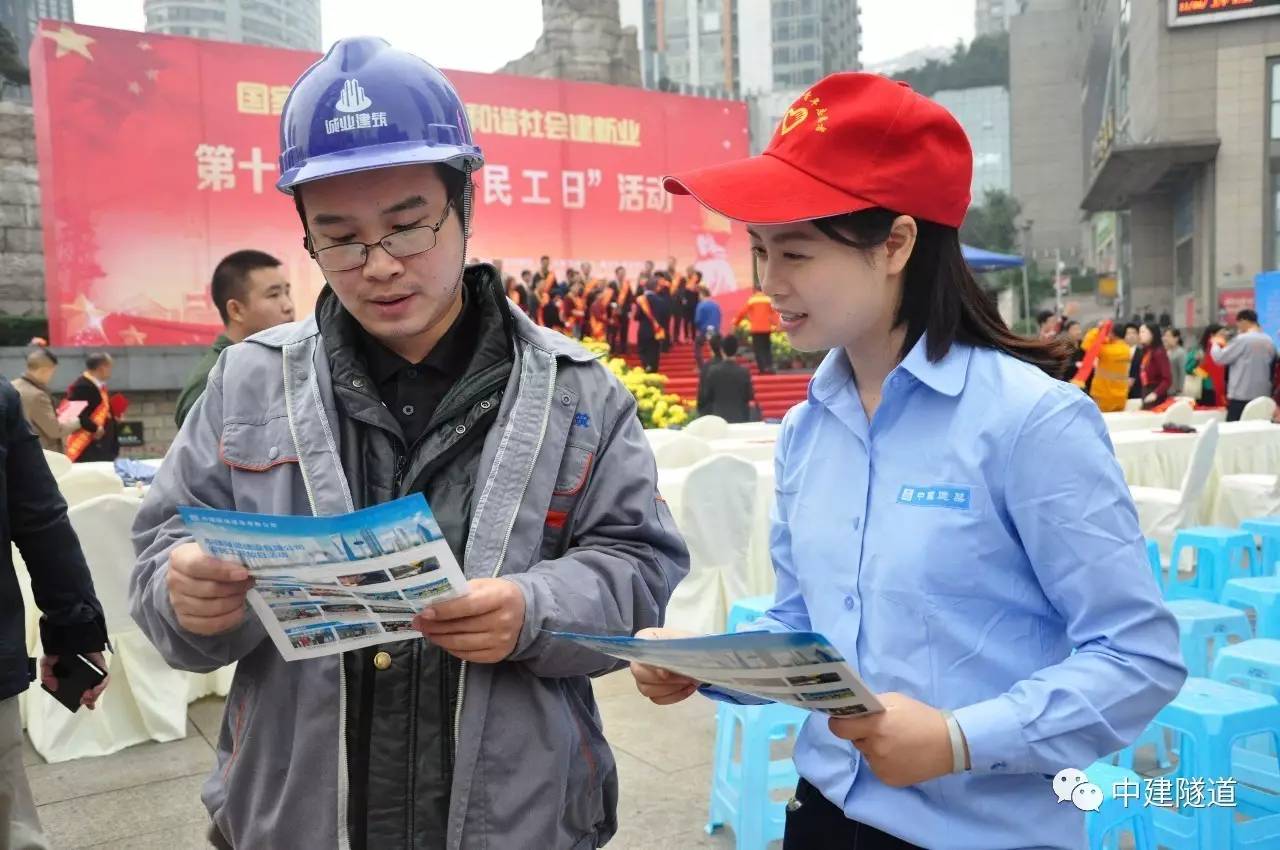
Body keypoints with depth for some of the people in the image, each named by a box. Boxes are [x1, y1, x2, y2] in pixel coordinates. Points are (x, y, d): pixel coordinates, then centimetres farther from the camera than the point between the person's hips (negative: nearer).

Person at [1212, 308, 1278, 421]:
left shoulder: (1242, 339, -12)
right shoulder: (1269, 341, 10)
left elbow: (1219, 358, -8)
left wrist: (1216, 343, 13)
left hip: (1241, 395, -7)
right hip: (1263, 395, 7)